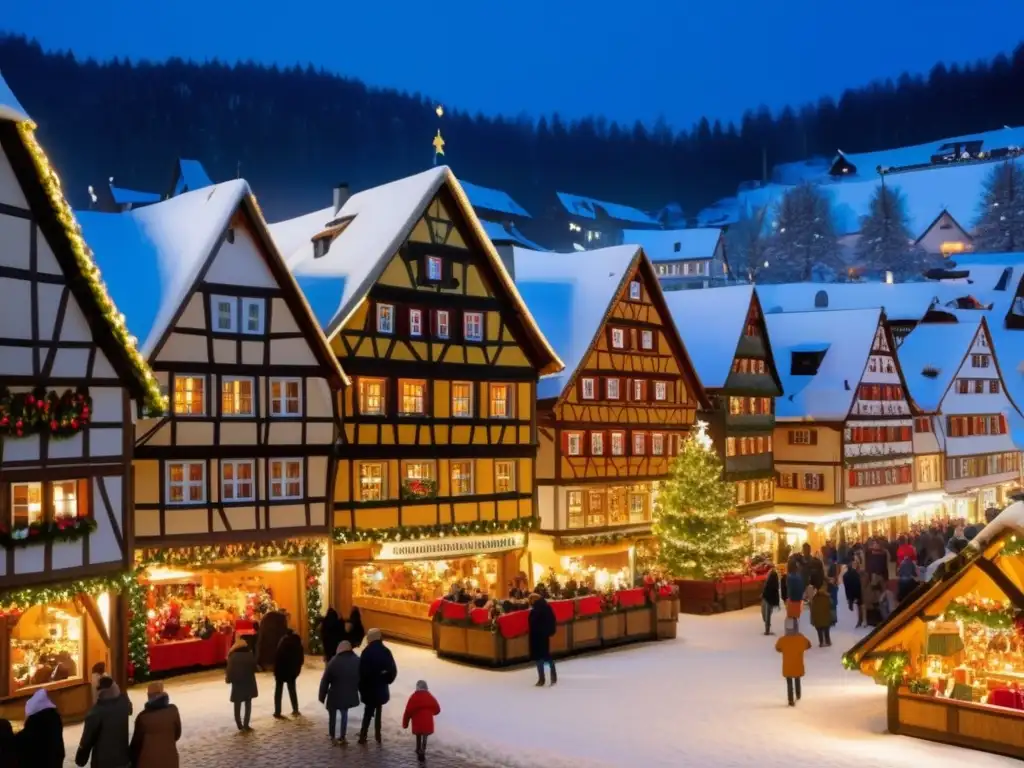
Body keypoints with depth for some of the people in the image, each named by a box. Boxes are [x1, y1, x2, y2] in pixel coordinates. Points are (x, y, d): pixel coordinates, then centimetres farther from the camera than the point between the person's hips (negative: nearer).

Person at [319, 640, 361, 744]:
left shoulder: (334, 662, -12)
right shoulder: (358, 661, -4)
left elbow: (325, 680, -8)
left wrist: (322, 696, 0)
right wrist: (357, 691, 18)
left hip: (334, 695, -3)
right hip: (349, 695, 3)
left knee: (332, 716, 14)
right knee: (344, 714, 20)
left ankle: (333, 738, 20)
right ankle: (342, 738, 21)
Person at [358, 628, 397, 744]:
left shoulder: (367, 652, -14)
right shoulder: (386, 651, -3)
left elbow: (362, 671, -13)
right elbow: (393, 670, -4)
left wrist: (361, 687, -2)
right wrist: (387, 680, 10)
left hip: (369, 687, -3)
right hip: (381, 687, 3)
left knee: (368, 711, 7)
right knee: (378, 710, 17)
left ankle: (363, 736, 5)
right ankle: (377, 735, 21)